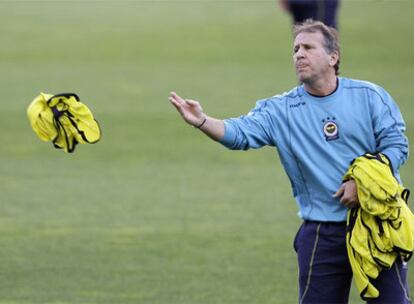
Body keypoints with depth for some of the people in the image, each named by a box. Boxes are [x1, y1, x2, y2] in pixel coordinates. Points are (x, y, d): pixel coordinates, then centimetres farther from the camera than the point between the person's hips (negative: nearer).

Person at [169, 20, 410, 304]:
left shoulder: (369, 96, 0)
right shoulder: (282, 110, 1)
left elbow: (396, 144, -4)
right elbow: (241, 133, -13)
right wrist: (202, 121, -33)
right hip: (322, 234, 1)